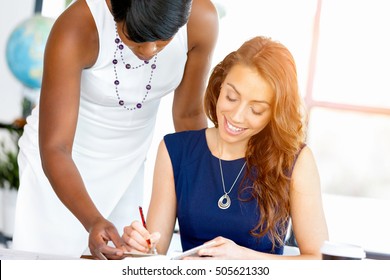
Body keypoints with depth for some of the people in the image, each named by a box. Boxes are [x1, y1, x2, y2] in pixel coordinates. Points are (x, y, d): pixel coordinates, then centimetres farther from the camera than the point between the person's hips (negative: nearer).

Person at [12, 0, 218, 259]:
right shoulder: (75, 29, -32)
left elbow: (189, 115, -6)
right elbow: (54, 150, -31)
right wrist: (92, 221, -46)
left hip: (128, 160, 3)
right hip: (59, 163, -3)